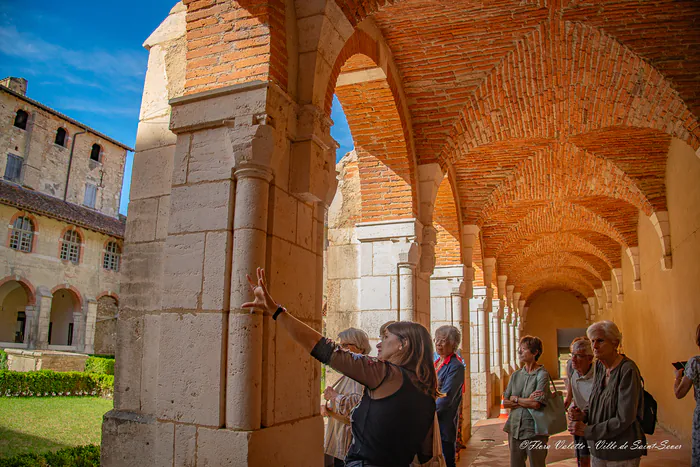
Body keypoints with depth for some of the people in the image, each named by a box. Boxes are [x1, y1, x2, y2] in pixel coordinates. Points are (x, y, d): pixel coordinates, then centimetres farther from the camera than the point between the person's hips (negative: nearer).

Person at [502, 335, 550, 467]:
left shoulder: (542, 374, -9)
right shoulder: (515, 375, 8)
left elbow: (536, 404, -20)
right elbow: (505, 403, 3)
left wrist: (515, 399, -5)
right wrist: (527, 401, -11)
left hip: (534, 430, -5)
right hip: (515, 428, 5)